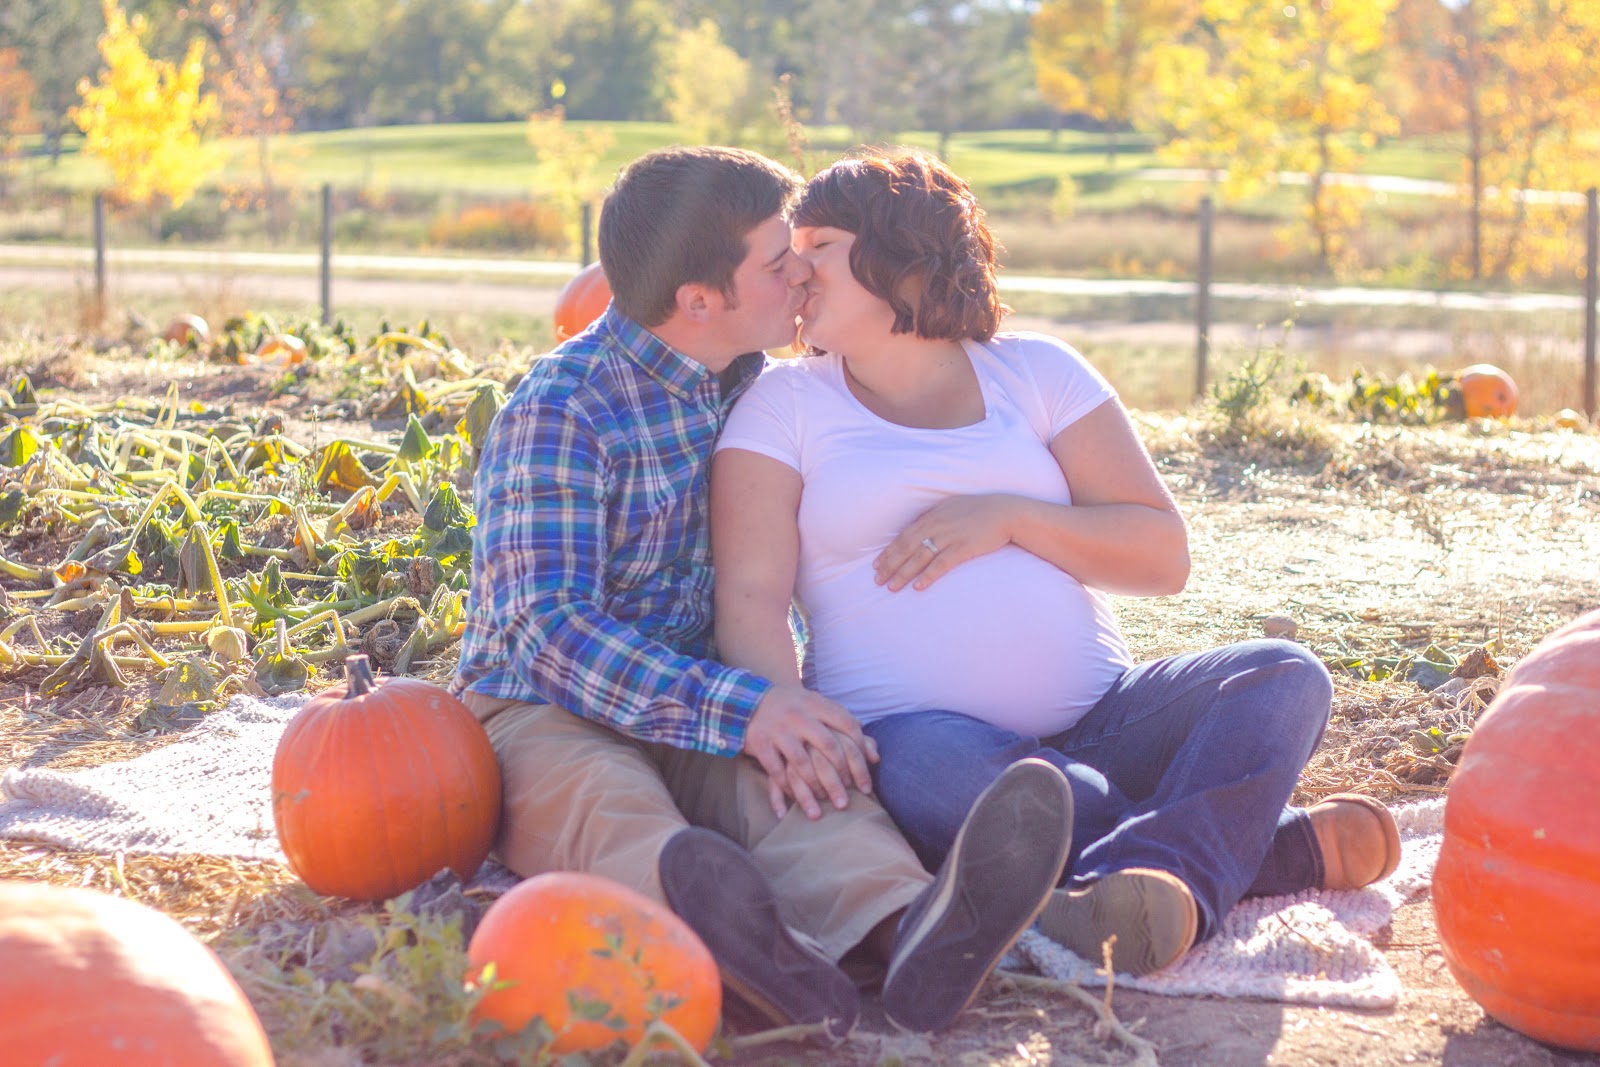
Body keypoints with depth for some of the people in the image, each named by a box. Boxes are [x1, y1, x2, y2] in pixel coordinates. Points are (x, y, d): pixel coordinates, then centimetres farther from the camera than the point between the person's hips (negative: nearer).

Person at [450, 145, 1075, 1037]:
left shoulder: (749, 385, 11)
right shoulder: (559, 411, -13)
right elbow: (549, 631, -22)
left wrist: (789, 716, -2)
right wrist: (740, 709, -34)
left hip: (701, 715, 4)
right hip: (544, 713, -4)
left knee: (806, 777, -30)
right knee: (601, 798, -39)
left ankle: (905, 929, -62)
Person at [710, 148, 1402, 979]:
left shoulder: (1037, 372, 14)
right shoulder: (784, 405, 10)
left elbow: (1164, 556, 6)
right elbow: (750, 598, -4)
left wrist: (1011, 517, -10)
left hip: (1098, 721, 3)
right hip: (910, 728, -3)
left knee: (1284, 678, -20)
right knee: (927, 767, -38)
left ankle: (1156, 874, -45)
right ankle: (1283, 845, -25)